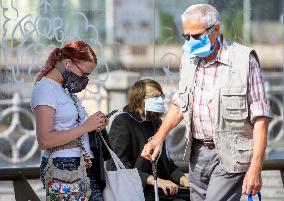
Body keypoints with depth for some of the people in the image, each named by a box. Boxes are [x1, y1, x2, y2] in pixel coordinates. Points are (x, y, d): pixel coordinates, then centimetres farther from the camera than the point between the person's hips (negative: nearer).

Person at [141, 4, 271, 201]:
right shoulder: (189, 59, 9)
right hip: (198, 153, 6)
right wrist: (159, 137, 8)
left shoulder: (244, 60, -11)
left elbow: (260, 118, -12)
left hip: (229, 155, -6)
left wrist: (255, 169, -17)